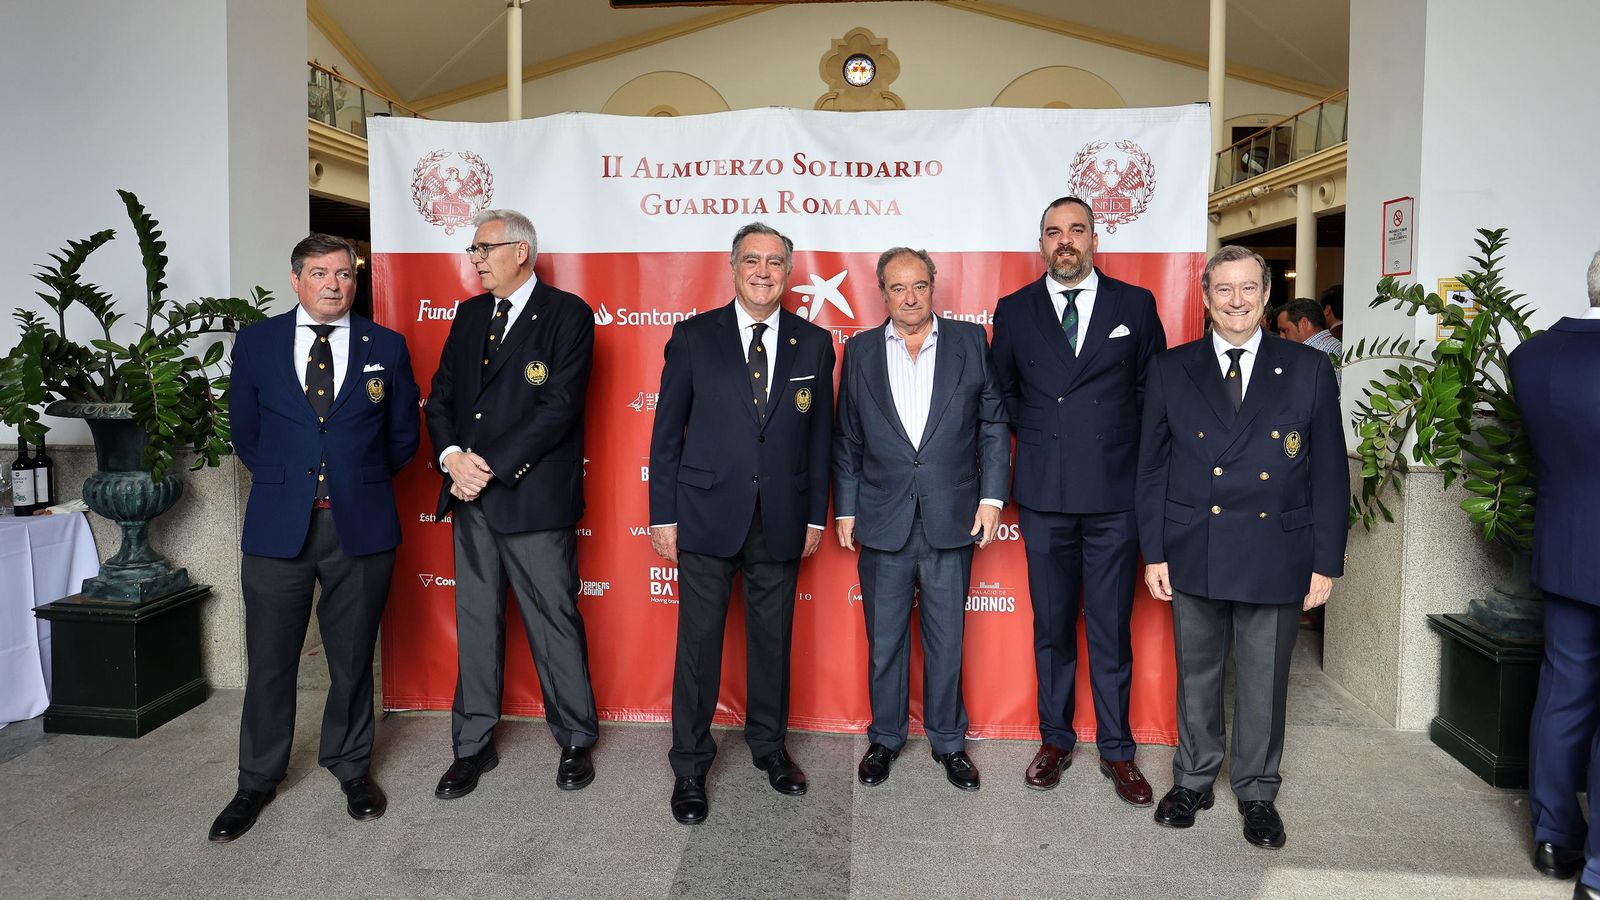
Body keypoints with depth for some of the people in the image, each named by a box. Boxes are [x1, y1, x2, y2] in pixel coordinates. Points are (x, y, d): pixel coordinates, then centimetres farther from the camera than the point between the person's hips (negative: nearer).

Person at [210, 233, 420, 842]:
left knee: (352, 655, 11)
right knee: (269, 660, 8)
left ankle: (351, 767, 30)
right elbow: (245, 433, 14)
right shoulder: (256, 343, 5)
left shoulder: (386, 347, 4)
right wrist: (283, 480, 10)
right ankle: (258, 781, 26)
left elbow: (403, 437, 11)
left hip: (361, 524, 0)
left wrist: (359, 480, 8)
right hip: (278, 524, 0)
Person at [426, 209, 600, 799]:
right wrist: (452, 456, -8)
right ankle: (473, 745, 26)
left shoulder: (567, 314, -5)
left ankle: (575, 740, 22)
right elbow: (441, 396, 12)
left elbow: (559, 407, -14)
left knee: (556, 623, 4)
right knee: (476, 623, 13)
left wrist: (491, 465, -15)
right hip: (471, 498, 6)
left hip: (535, 500, -6)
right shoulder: (468, 315, 14)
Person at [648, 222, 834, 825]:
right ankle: (689, 768, 20)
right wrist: (663, 514, -2)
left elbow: (820, 436, 8)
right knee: (698, 644, 4)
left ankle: (768, 746, 34)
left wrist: (816, 515, 6)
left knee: (773, 640, 13)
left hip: (780, 521, 2)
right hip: (707, 516, -2)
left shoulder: (813, 344, 5)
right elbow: (667, 431, 1)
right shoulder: (693, 337, 0)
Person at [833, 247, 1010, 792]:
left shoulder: (970, 341, 3)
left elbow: (993, 424, 4)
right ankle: (885, 737, 29)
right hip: (883, 522, 1)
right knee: (884, 639, 11)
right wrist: (845, 509, 5)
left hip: (951, 521, -1)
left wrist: (991, 496, -3)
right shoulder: (860, 351, 6)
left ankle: (948, 740, 27)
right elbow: (846, 440, 9)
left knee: (947, 639, 9)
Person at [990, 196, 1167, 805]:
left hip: (1115, 492, -1)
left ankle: (1116, 750, 19)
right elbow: (1001, 392, 17)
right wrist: (1035, 434, 6)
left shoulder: (1135, 305, 6)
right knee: (1051, 624, 10)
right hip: (1044, 492, 1)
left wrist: (1127, 449, 3)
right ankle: (1055, 740, 24)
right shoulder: (1014, 311, 8)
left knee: (1112, 628, 5)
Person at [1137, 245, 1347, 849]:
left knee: (1264, 682, 11)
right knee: (1196, 674, 14)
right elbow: (1152, 469, 3)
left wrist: (1326, 563, -2)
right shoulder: (1170, 370, 2)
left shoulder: (1308, 369, 0)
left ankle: (1257, 792, 31)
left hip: (1276, 559, 0)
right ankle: (1193, 781, 32)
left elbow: (1329, 474, 1)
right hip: (1194, 555, 1)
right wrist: (1154, 552, -1)